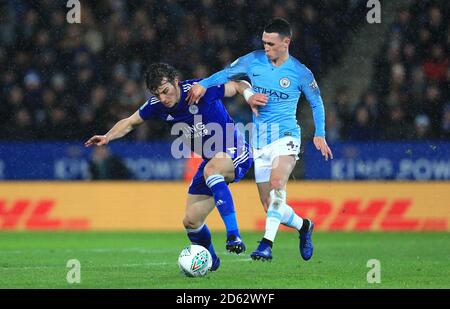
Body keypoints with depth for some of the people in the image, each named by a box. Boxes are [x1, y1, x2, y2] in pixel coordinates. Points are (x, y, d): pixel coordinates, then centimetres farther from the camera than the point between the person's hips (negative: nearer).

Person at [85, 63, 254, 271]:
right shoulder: (157, 105, -5)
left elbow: (238, 86, -10)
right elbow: (130, 122, 10)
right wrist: (108, 137, -7)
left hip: (234, 152, -7)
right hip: (210, 159, 7)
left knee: (211, 170, -41)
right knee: (191, 221, 5)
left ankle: (233, 236, -46)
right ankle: (209, 259, 36)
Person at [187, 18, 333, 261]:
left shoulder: (299, 73, -4)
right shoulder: (254, 61, 3)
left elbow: (316, 102, 10)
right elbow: (227, 74, 9)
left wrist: (319, 135, 5)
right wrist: (203, 84, -9)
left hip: (286, 135, -4)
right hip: (259, 140, 4)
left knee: (277, 183, -31)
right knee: (270, 206, 3)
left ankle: (267, 244, -36)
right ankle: (303, 226, 32)